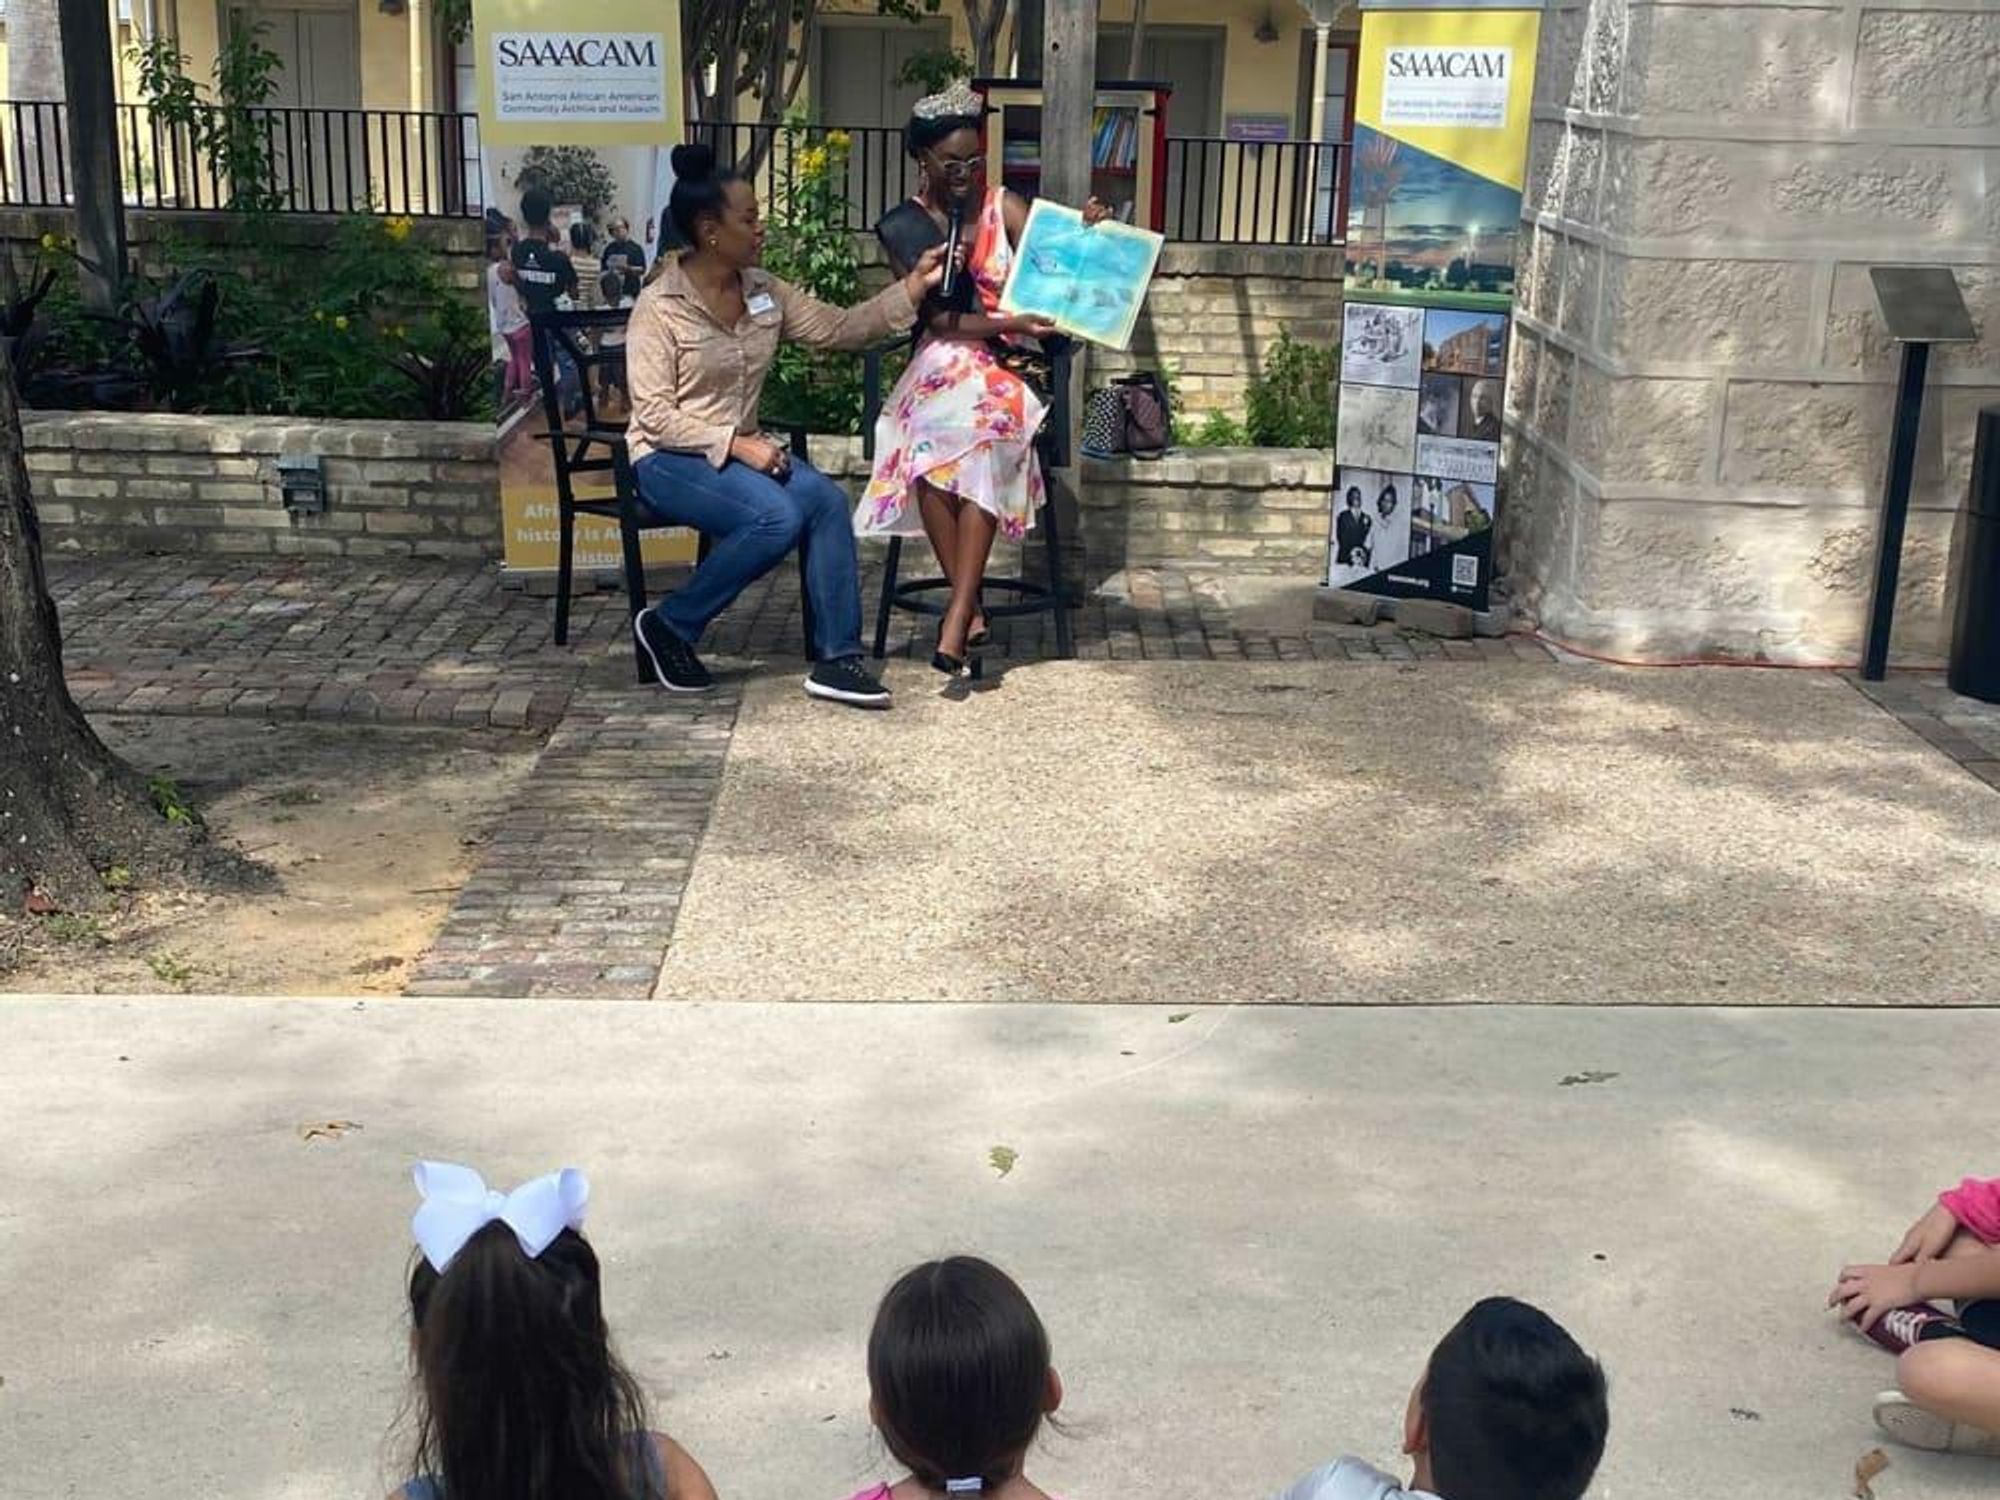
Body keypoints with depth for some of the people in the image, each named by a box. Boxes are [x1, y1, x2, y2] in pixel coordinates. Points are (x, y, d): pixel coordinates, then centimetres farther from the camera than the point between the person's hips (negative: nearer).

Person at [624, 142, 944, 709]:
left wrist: (912, 287, -5)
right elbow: (655, 416, -17)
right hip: (671, 458, -6)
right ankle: (669, 625, -11)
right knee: (779, 516, -31)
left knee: (827, 500, -22)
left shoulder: (763, 290, 5)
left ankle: (836, 660, -17)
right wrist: (737, 445, -23)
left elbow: (839, 328, 5)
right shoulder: (660, 306, -13)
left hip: (742, 448, 6)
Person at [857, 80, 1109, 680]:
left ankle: (957, 619, -35)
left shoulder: (1005, 208, 7)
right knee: (929, 435, -33)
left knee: (982, 431, -33)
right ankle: (970, 609, -26)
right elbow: (938, 318, -3)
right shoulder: (904, 226, 6)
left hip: (1005, 368, 0)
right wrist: (1010, 324, -17)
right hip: (940, 364, 0)